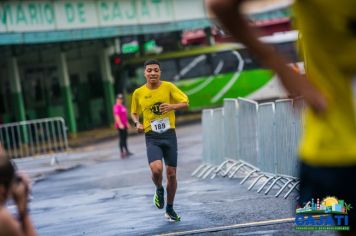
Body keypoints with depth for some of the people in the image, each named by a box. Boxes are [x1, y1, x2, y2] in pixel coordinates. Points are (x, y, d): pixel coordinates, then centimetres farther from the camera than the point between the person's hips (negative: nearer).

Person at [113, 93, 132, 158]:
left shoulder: (122, 106, 18)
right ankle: (122, 153, -8)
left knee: (125, 138, 13)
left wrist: (127, 123, 27)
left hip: (124, 125, 10)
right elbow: (116, 116, -22)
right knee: (122, 139, -9)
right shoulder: (116, 107, -14)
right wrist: (120, 124, -29)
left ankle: (126, 151, 19)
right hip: (120, 126, -10)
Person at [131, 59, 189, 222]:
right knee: (157, 169, -24)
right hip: (152, 137, -1)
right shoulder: (138, 93, 1)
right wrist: (137, 123, -5)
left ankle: (170, 210, 22)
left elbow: (185, 103, -2)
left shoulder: (168, 87, -2)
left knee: (171, 173, 5)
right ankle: (159, 190, 11)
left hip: (169, 135, 1)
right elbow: (134, 113, 16)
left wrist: (172, 106, -21)